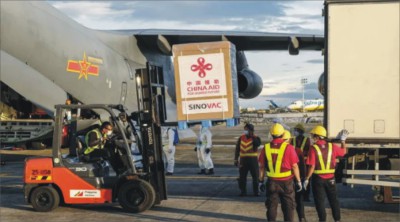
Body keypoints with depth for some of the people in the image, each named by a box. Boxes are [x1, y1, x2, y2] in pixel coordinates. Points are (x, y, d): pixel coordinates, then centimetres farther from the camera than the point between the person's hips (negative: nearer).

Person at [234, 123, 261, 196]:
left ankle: (256, 191, 13)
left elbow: (258, 144, -27)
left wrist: (252, 136, -25)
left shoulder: (255, 138, -3)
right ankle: (243, 191, 15)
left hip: (253, 160, -3)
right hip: (243, 160, 3)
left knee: (255, 176, 3)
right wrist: (236, 159, 8)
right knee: (242, 177, 5)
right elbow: (237, 149, 11)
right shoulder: (241, 138, 6)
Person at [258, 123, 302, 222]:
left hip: (272, 182, 2)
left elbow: (261, 166, 3)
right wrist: (298, 181, 1)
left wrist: (261, 181, 12)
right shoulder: (288, 147, -11)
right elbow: (294, 166, -9)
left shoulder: (266, 148, -3)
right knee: (288, 206, 10)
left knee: (271, 206, 12)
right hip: (286, 182, -2)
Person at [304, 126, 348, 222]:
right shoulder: (332, 146, -1)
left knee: (320, 201, 6)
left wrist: (307, 179, -9)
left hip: (318, 178, -4)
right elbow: (343, 151, 18)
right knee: (333, 199, 16)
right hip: (330, 178, 4)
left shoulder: (313, 148, -13)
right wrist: (343, 141, 29)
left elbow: (312, 166, -16)